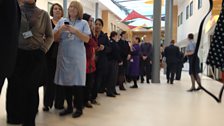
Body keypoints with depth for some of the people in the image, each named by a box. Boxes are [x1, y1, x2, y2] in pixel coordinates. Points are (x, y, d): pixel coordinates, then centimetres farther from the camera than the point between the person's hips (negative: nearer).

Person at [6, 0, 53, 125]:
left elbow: (50, 36, 10)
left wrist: (43, 49, -3)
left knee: (32, 89, 2)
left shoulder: (43, 14, 8)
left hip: (36, 56, 0)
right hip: (17, 55, 1)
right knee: (15, 88, 2)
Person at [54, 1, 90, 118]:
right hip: (64, 56, 3)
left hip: (77, 57, -3)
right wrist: (60, 30, -11)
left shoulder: (83, 23, 4)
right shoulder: (62, 21, 11)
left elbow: (87, 39, -6)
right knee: (66, 81, 8)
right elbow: (55, 38, 7)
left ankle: (79, 108, 13)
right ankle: (69, 107, 22)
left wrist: (75, 31, -16)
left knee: (77, 82, 1)